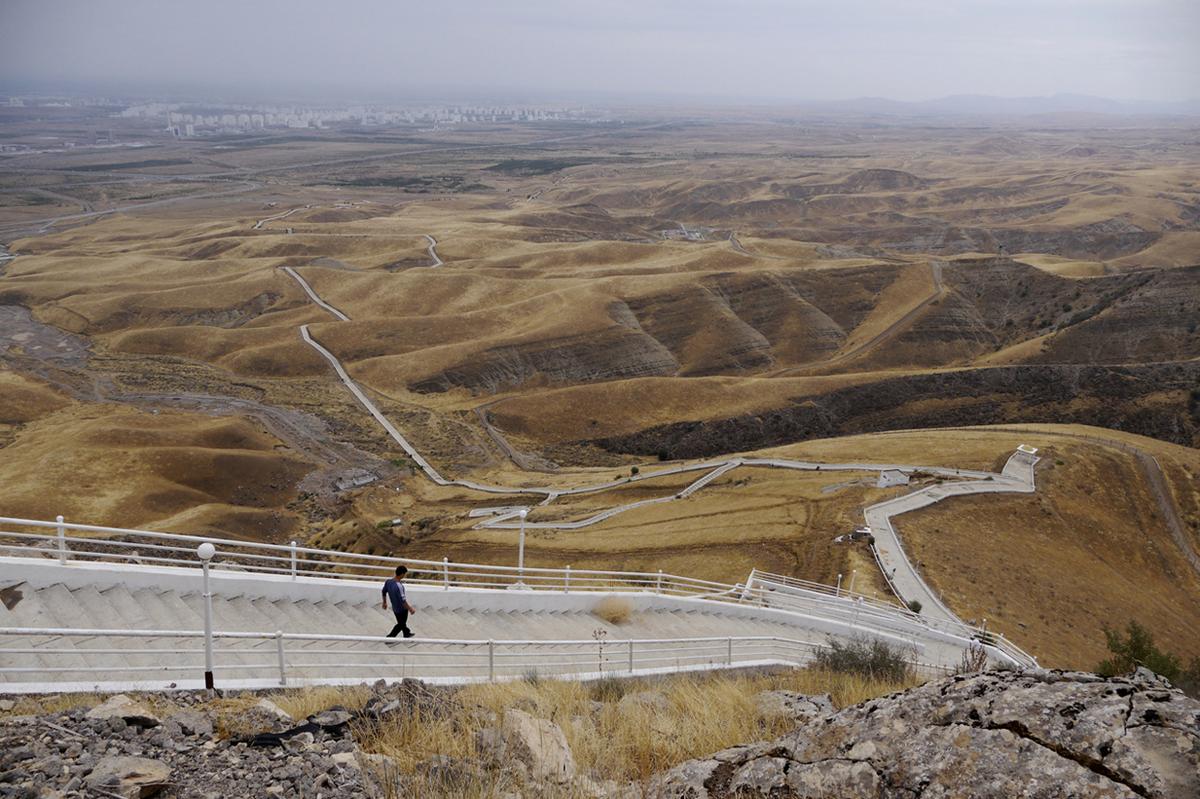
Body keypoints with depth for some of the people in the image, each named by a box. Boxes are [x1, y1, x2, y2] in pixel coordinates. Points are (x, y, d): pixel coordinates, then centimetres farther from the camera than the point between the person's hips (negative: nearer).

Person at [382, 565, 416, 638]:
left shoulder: (388, 581, -11)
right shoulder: (399, 586, -35)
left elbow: (384, 592, 5)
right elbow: (402, 600, -29)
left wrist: (385, 602, 21)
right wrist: (410, 609, -17)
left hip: (394, 608, 8)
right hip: (402, 609, -8)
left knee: (402, 622, 29)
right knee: (401, 625, 15)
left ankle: (407, 634, 49)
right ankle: (389, 638, 22)